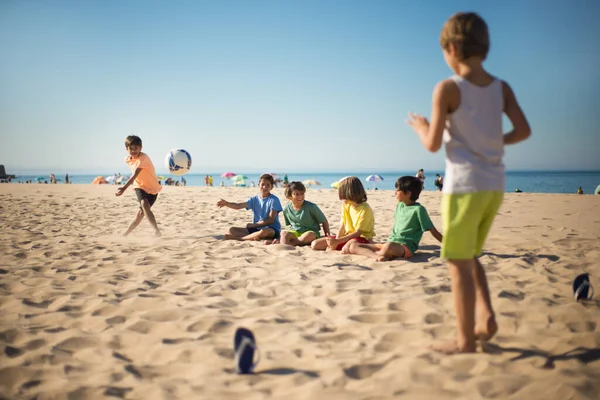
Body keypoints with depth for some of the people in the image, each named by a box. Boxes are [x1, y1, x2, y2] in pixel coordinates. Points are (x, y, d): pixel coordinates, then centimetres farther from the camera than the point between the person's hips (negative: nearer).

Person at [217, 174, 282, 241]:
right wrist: (226, 203, -23)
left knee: (265, 231, -42)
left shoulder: (274, 200, -7)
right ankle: (253, 237, -29)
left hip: (271, 229, -5)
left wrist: (253, 225, -11)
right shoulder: (254, 199, 8)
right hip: (256, 228, 6)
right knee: (232, 230, -5)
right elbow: (239, 206, -5)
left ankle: (238, 238, -28)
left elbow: (270, 220, -13)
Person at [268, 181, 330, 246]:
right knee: (284, 233, -29)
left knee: (309, 235, -39)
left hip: (311, 232, -3)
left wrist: (327, 235, -12)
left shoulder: (311, 207, -11)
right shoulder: (286, 209, 1)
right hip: (295, 232, 3)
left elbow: (324, 221, -3)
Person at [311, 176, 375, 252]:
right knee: (315, 244, -5)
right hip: (347, 236, 7)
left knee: (346, 249, -43)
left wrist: (337, 241, -26)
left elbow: (357, 233, -21)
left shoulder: (365, 209, -19)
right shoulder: (346, 205, 4)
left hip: (362, 238, -7)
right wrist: (335, 241, -17)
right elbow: (342, 227, 0)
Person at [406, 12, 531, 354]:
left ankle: (466, 340, 6)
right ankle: (486, 317, 12)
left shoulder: (448, 88, -9)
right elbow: (524, 130, 2)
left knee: (459, 262, 2)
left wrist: (421, 127, 10)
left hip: (465, 185, -6)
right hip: (495, 184, 6)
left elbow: (433, 144, -10)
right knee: (470, 255, 22)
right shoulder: (501, 88, 6)